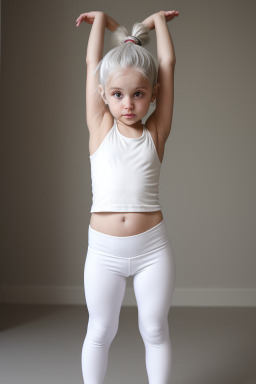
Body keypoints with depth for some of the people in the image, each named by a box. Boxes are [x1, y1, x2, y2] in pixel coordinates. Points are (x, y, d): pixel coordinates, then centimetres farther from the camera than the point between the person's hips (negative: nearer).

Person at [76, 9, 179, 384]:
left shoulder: (155, 133, 0)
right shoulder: (100, 128, 0)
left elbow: (168, 64, 2)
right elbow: (92, 62, 2)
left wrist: (157, 21, 13)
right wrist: (102, 20, 14)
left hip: (153, 247, 0)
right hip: (103, 250, 0)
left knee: (154, 329, 11)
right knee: (100, 331, 12)